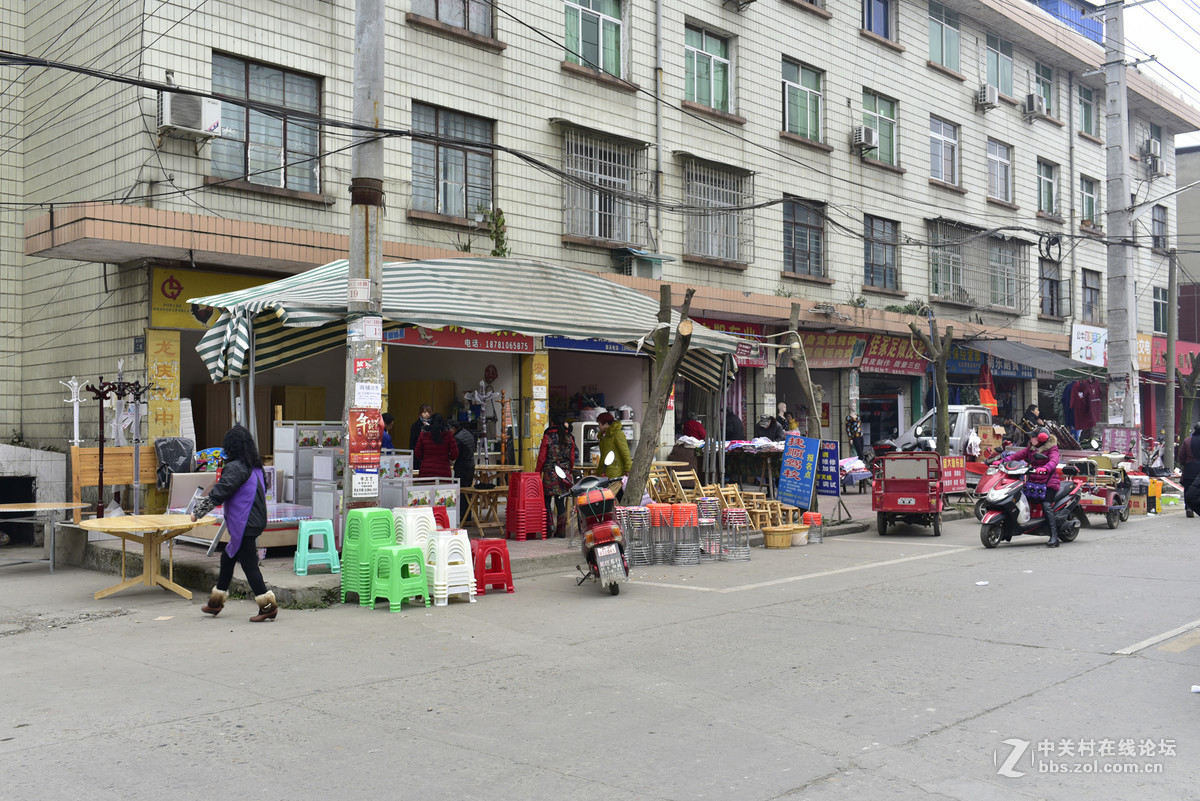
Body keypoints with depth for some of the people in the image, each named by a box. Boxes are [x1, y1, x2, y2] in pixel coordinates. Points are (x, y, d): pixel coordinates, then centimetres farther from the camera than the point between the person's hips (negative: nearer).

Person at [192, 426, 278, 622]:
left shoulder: (235, 468, -16)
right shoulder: (255, 466, 10)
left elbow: (218, 493, -18)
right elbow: (263, 489, 21)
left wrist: (197, 512, -7)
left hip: (244, 525, -9)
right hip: (256, 521, 9)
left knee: (249, 564, -3)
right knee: (228, 557, 20)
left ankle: (268, 605, -2)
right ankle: (216, 602, 31)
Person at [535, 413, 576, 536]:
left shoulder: (547, 437, -6)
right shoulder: (569, 437, 5)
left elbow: (542, 458, -4)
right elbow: (572, 458, 9)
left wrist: (537, 473, 5)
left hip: (550, 474, -3)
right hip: (564, 473, 4)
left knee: (547, 502, 4)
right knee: (561, 503, 6)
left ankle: (547, 531, -1)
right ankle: (561, 531, 7)